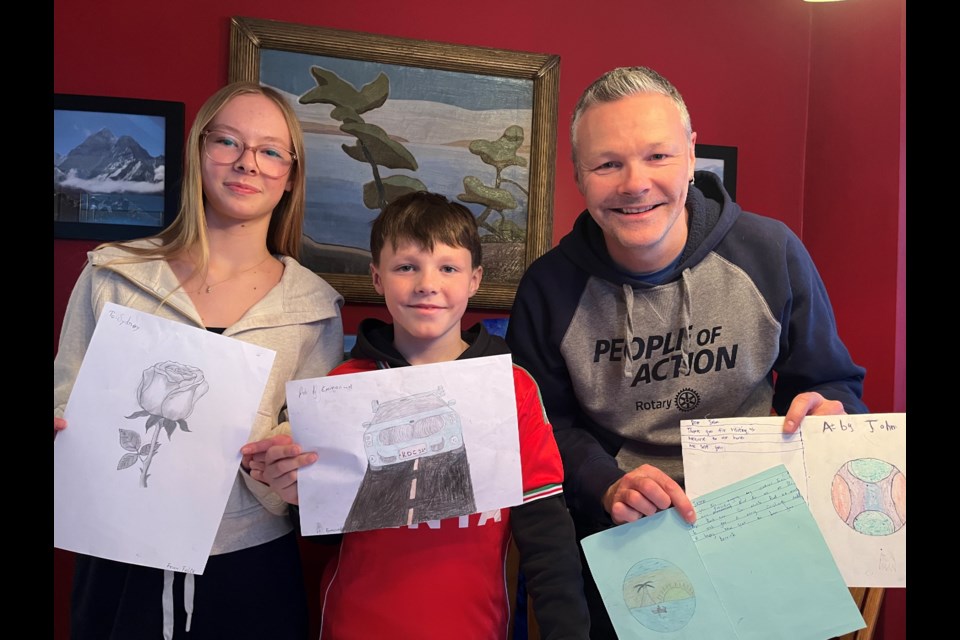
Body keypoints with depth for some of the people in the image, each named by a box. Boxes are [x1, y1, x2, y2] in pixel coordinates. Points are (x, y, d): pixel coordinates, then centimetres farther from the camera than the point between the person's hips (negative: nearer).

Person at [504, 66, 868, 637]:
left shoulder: (773, 254, -8)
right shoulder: (549, 288, -9)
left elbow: (833, 382, 4)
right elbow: (546, 423, -1)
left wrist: (827, 408, -19)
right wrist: (606, 486, -19)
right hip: (615, 542, 0)